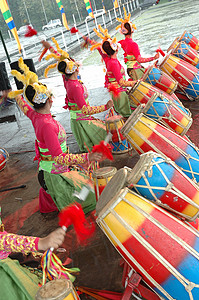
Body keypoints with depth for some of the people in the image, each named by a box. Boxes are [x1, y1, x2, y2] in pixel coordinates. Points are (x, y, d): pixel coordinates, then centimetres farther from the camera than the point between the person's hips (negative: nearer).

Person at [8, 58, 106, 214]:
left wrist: (17, 95, 40)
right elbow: (59, 158, -33)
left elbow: (24, 106, 20)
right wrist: (87, 157, -39)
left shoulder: (35, 116, -4)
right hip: (54, 174, -9)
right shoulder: (47, 125, -30)